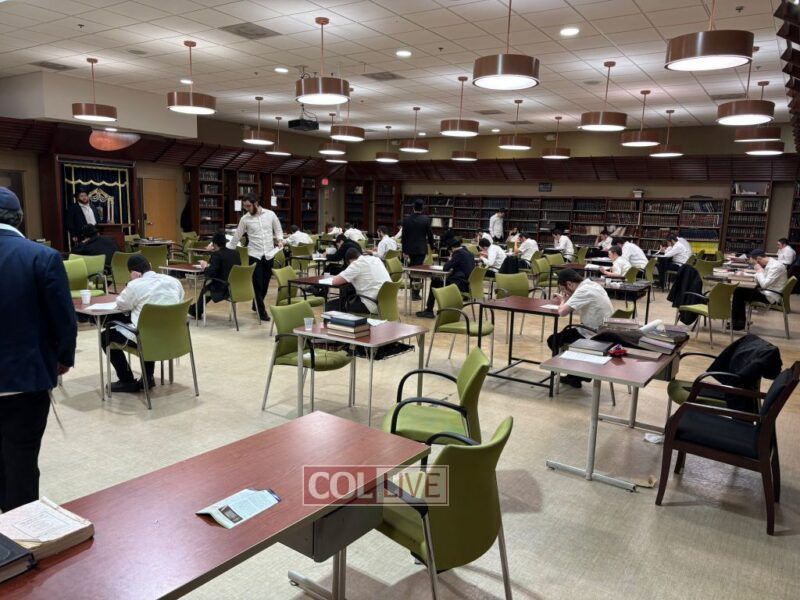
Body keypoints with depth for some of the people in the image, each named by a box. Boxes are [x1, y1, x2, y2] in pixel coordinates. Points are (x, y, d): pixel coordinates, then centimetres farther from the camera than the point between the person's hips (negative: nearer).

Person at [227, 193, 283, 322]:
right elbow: (236, 237, 5)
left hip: (269, 254, 2)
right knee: (258, 284, -3)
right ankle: (262, 311, 6)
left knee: (265, 283, 11)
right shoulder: (245, 219, -2)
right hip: (254, 255, -2)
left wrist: (280, 240, -8)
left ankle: (256, 305, 31)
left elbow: (278, 230, 11)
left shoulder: (270, 214, -1)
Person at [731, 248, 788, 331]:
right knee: (738, 291, 4)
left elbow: (764, 284, -25)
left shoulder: (776, 266, -20)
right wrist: (759, 272, -4)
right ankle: (740, 321, 5)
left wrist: (760, 271, -13)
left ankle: (737, 323, 3)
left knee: (739, 294, -11)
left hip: (770, 296, -9)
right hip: (765, 292, 9)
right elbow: (758, 281, 12)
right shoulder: (768, 264, 9)